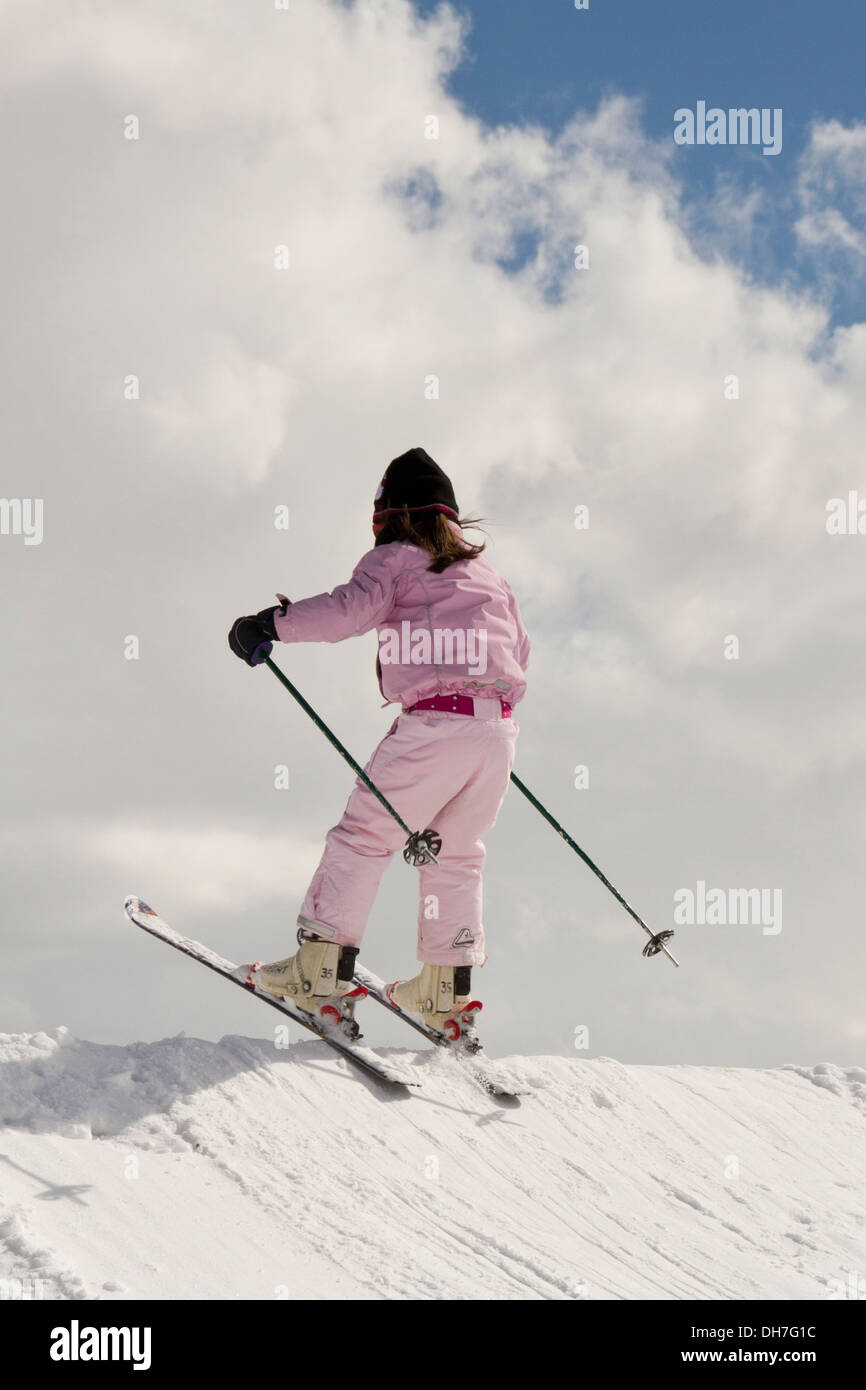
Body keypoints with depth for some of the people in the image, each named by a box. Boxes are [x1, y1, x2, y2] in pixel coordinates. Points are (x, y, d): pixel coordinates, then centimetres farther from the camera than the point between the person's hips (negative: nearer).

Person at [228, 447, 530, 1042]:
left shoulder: (393, 558, 7)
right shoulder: (486, 570, 25)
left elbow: (350, 608, -11)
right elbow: (520, 650, 29)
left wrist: (274, 623, -5)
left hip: (433, 724, -6)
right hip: (500, 725, 6)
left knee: (364, 836, 2)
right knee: (456, 854, 18)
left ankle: (321, 971, -4)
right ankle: (447, 993, 18)